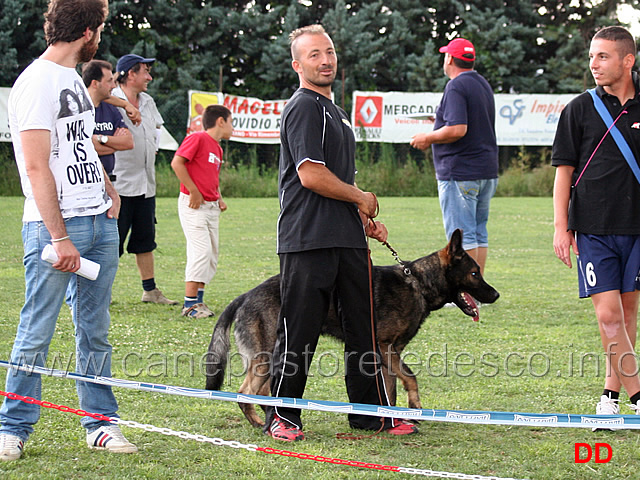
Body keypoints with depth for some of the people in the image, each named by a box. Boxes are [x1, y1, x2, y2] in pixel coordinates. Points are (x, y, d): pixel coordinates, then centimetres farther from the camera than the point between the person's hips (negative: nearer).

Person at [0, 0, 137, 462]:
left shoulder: (74, 78, 16)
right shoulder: (37, 82, -12)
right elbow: (37, 167, -16)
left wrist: (110, 192, 11)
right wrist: (59, 237, -19)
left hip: (100, 221, 8)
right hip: (56, 224, -8)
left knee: (95, 331, 10)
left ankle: (101, 422, 15)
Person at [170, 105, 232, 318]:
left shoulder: (217, 149, 17)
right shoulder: (197, 138, -9)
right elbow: (177, 162, -17)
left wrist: (219, 198, 11)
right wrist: (194, 192, -17)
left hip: (211, 207, 9)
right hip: (193, 205, -9)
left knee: (211, 257, 9)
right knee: (201, 251, -13)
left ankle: (198, 300, 17)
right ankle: (190, 304, -9)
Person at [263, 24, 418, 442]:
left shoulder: (333, 110, 21)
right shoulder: (304, 108, -10)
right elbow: (312, 175, -19)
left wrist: (365, 219, 19)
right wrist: (361, 198, -6)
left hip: (346, 238, 9)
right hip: (308, 239, -9)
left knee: (363, 328, 10)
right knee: (299, 331, -3)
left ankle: (372, 412, 16)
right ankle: (281, 416, 6)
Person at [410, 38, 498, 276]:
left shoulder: (456, 87, -14)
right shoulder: (483, 84, 17)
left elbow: (457, 129, -24)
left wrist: (428, 138, -9)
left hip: (460, 173, -9)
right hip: (487, 169, 9)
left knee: (462, 236, -7)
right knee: (479, 234, 12)